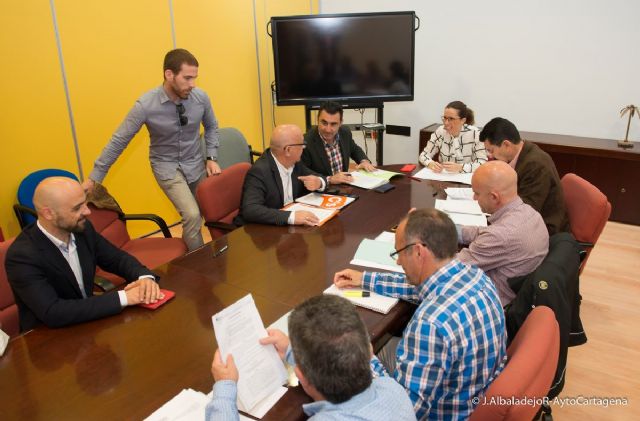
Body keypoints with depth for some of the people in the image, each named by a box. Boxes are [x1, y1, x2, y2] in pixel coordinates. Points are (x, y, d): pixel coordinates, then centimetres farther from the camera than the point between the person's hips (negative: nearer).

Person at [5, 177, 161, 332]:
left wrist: (145, 277, -17)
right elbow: (52, 313, -30)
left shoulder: (82, 228, -7)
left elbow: (118, 259, 5)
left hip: (89, 322, 6)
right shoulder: (22, 255, -23)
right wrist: (122, 298, -31)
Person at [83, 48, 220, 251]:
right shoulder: (146, 105, -21)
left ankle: (188, 250, 35)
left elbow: (211, 127, 9)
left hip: (196, 163, 4)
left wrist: (211, 158, -2)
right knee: (192, 215, -20)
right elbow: (119, 141, -12)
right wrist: (93, 178, -8)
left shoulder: (200, 97, -12)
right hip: (167, 165, -4)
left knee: (207, 213, 8)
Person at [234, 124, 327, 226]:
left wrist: (319, 183, -13)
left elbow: (317, 177, 11)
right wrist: (291, 216, -42)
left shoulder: (294, 162, -2)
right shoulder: (259, 171, -22)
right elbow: (250, 210, -33)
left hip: (288, 225, 7)